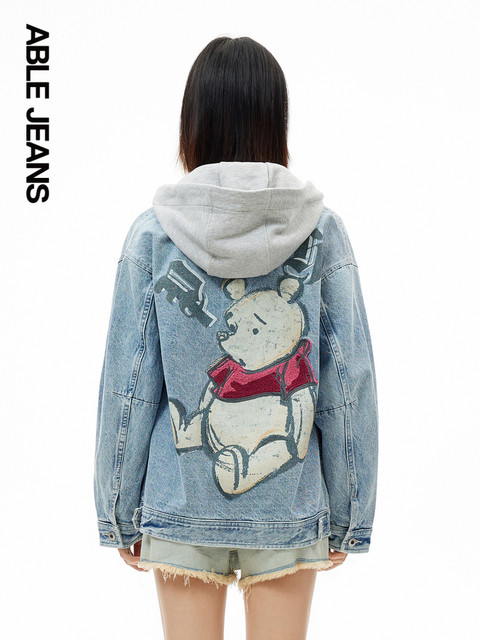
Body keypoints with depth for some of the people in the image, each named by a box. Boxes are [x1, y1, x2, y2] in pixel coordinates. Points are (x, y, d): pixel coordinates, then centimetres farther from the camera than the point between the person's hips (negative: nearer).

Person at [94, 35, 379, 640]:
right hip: (290, 504, 1)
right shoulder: (322, 232, -7)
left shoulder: (153, 234, -9)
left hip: (181, 504, 0)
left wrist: (120, 512, 6)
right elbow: (348, 383, -4)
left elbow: (128, 386, -5)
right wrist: (347, 516, 6)